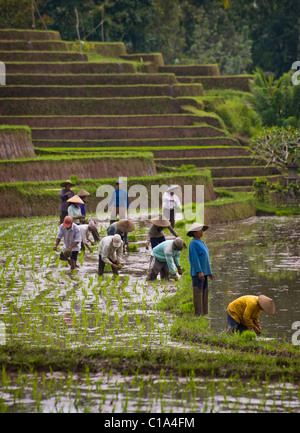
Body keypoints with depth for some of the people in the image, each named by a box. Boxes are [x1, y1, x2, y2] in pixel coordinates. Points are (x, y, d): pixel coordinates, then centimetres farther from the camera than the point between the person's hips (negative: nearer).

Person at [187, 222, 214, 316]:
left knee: (204, 292, 8)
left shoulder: (201, 243, 19)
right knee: (198, 292, -8)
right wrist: (199, 271, -24)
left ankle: (204, 312, 11)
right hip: (197, 272, -9)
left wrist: (209, 273, 21)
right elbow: (195, 258, -18)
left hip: (203, 272, 9)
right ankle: (198, 313, -8)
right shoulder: (193, 243, -10)